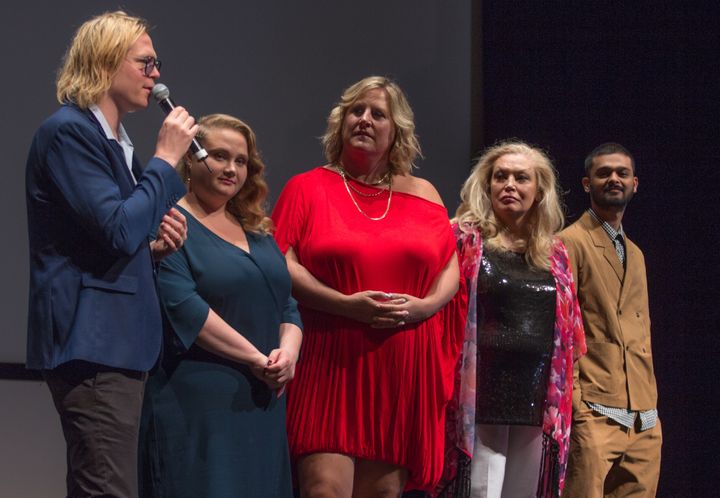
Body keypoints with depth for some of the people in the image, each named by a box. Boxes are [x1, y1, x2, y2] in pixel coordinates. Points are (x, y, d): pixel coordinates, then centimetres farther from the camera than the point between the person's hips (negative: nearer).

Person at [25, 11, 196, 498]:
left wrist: (153, 249, 7)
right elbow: (117, 229, -19)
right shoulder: (68, 131, -9)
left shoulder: (117, 141, 19)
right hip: (91, 343, -10)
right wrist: (167, 158, -10)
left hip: (119, 342, 10)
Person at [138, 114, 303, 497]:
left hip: (261, 401, 7)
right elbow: (183, 307, -17)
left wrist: (288, 352, -6)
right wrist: (258, 360, -16)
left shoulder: (257, 231, 19)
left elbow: (287, 305, 16)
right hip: (196, 403, -7)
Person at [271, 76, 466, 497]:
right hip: (330, 364, -3)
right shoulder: (308, 188, 5)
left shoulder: (422, 194, 15)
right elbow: (283, 266, -5)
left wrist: (425, 305, -7)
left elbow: (451, 267, 14)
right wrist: (346, 305, -17)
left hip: (403, 372, 4)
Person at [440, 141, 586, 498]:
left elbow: (569, 337, 20)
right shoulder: (464, 239, 0)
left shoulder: (554, 255, 15)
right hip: (481, 399, -5)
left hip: (536, 400, 5)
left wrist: (560, 402, 15)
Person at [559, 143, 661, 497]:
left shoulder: (635, 254, 22)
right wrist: (574, 402, -15)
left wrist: (651, 406, 16)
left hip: (645, 420, 7)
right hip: (596, 412, -7)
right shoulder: (571, 243, -2)